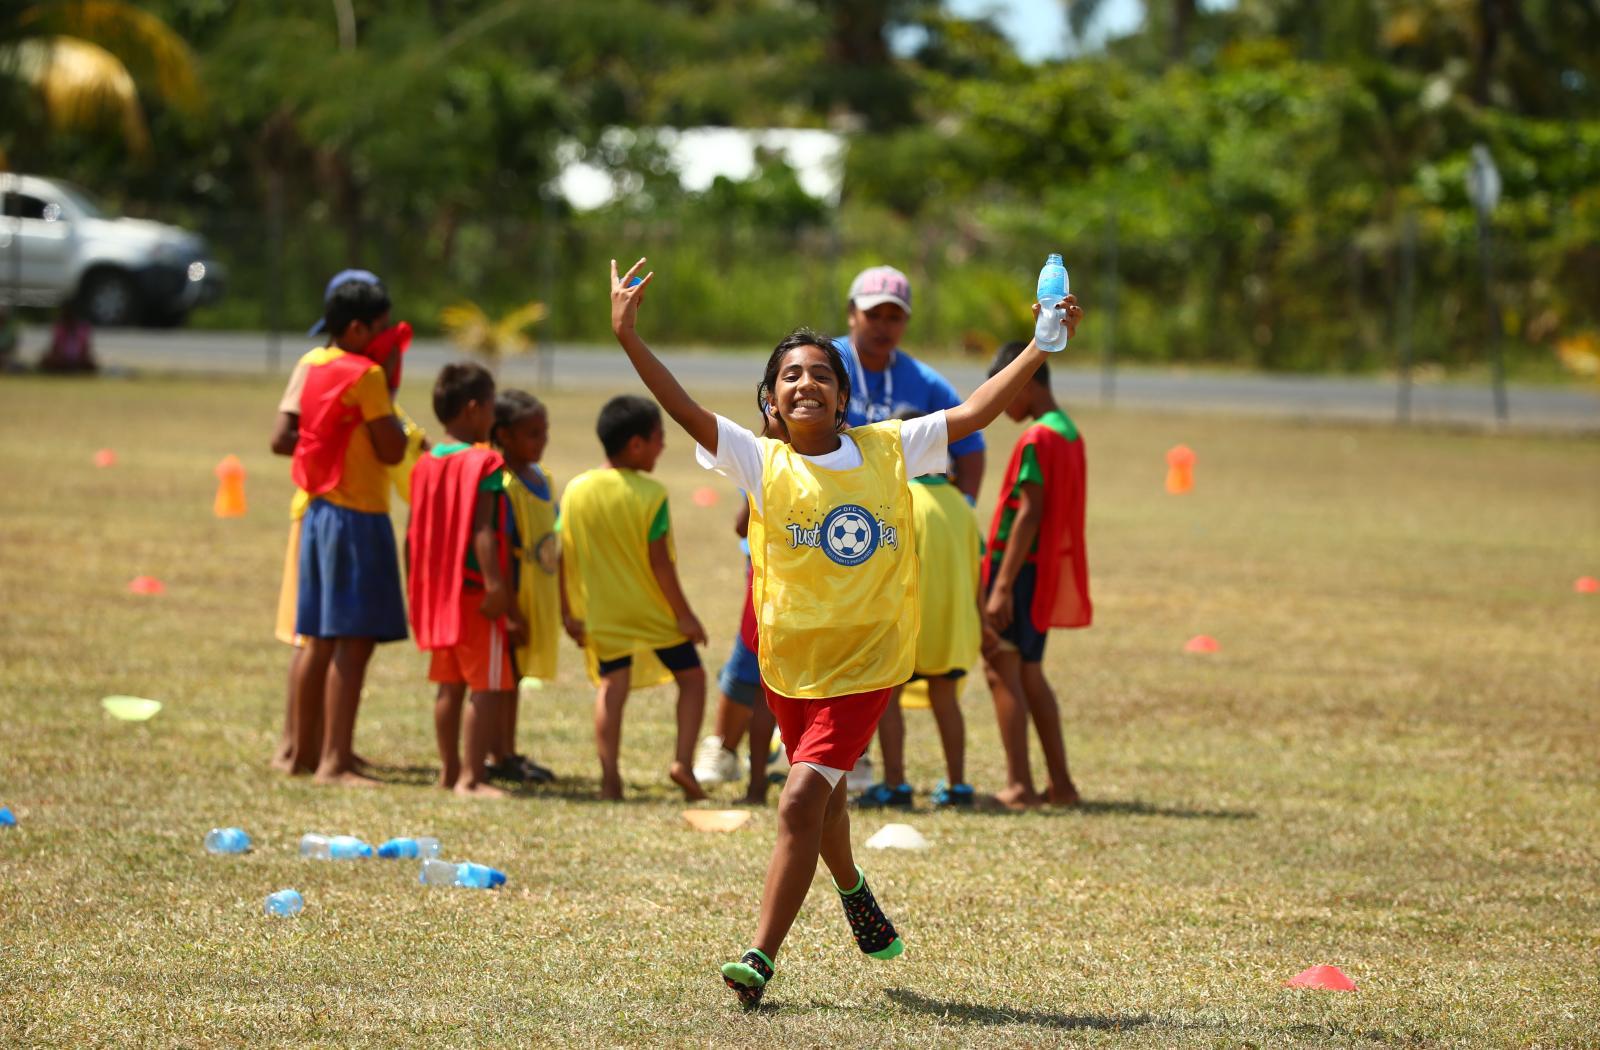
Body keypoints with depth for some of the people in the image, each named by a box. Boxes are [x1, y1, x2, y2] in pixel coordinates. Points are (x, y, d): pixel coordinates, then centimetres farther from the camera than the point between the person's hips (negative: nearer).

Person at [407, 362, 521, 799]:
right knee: (490, 687, -5)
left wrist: (416, 591, 19)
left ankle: (449, 770, 20)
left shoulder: (426, 464, 9)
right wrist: (496, 586, -25)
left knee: (449, 683, 15)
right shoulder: (483, 463, -13)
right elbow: (483, 531, -21)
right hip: (474, 592, -8)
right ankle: (472, 776, -9)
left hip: (437, 593, 8)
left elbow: (413, 533, 12)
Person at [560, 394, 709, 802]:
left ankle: (609, 776, -3)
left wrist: (571, 613, 9)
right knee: (691, 676, 11)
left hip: (604, 615, 3)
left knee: (611, 685, 8)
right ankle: (683, 760, -3)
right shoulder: (649, 494, -14)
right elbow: (659, 562, -16)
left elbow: (563, 557, 1)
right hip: (655, 611, -3)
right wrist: (684, 614, -9)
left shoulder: (575, 490, -1)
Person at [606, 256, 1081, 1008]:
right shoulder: (763, 462, -7)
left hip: (865, 663, -2)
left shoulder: (887, 450, -3)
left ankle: (761, 960, -16)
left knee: (802, 799, -17)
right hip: (789, 660, 2)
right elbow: (686, 411, -18)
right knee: (821, 796, 24)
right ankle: (853, 891, 56)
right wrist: (628, 338, -29)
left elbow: (973, 413, -1)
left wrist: (1042, 348, -6)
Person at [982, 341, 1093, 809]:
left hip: (1021, 566, -9)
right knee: (1029, 673, 16)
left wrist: (1002, 586, -21)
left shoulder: (1036, 440, -16)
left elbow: (1029, 514, -20)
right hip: (1049, 571, 9)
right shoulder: (1069, 433, 13)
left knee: (1001, 667, -6)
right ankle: (1060, 784, 16)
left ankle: (1019, 785, -11)